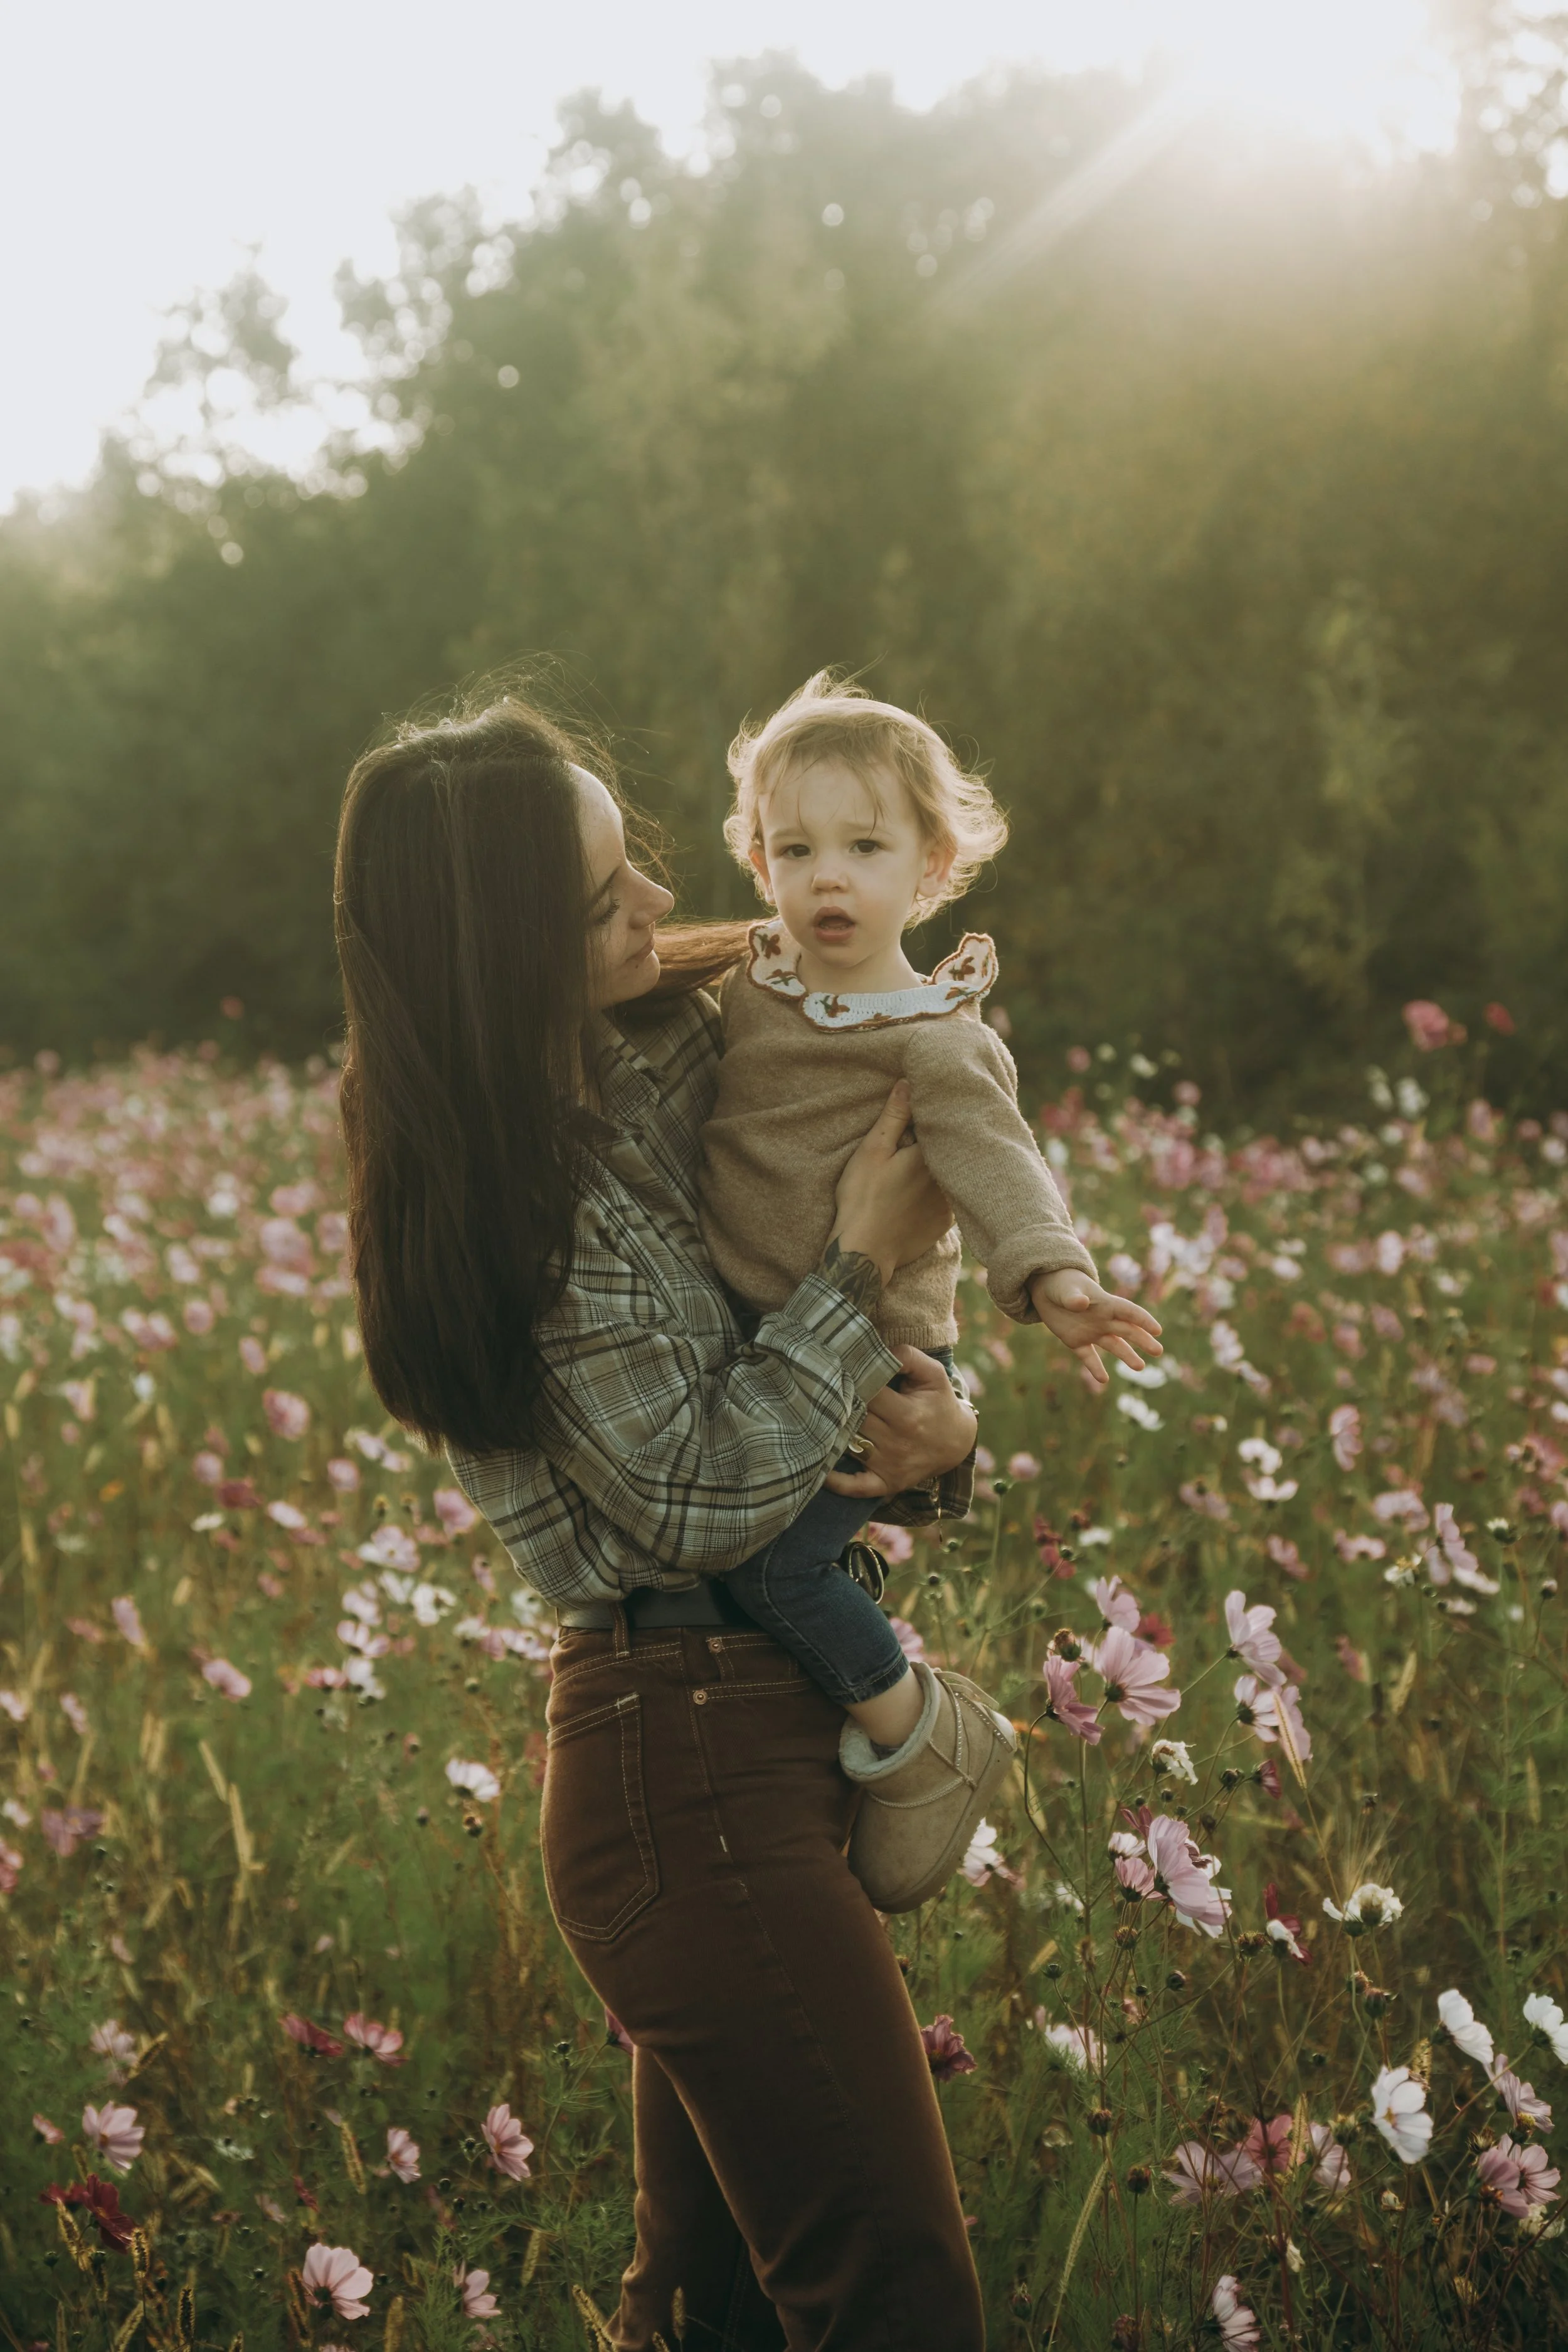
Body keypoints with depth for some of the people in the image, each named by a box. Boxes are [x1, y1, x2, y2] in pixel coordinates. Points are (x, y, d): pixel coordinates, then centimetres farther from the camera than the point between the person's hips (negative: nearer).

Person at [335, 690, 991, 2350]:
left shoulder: (644, 1063, 8)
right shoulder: (529, 1196, -19)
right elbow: (697, 1499, -18)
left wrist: (929, 1415, -4)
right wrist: (862, 1264, -12)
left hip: (732, 1744, 9)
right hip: (688, 1763, -9)